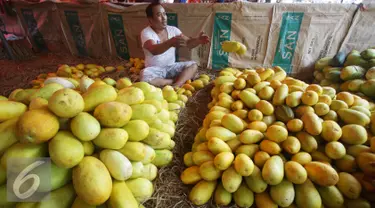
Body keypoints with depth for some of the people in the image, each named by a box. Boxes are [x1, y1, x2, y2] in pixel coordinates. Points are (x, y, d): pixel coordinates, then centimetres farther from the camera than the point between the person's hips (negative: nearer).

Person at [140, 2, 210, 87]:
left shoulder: (173, 29, 2)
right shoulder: (146, 32, -13)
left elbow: (188, 43, -5)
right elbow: (154, 50, -33)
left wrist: (198, 40, -28)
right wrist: (171, 42, -50)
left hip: (171, 67, 4)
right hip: (155, 69, -4)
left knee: (193, 65, -14)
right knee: (144, 75, -35)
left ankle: (175, 87, -30)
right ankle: (175, 81, -18)